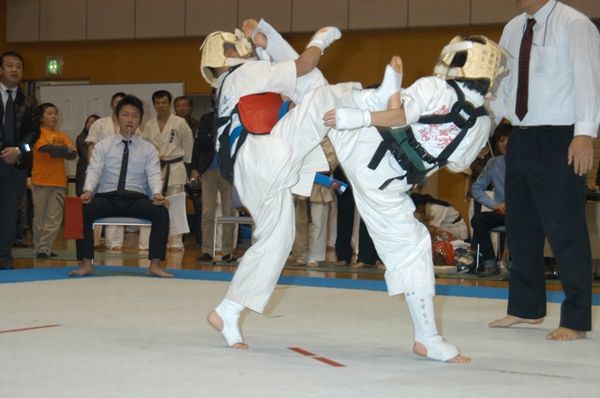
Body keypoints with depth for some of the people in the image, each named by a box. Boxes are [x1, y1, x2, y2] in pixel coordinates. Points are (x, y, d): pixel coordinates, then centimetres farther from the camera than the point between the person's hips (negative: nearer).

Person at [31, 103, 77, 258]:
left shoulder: (61, 135, 14)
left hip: (59, 182, 4)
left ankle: (45, 249, -2)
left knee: (55, 219, -4)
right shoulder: (38, 133, -1)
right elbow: (45, 147, -19)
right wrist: (65, 149, -10)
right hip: (41, 181, -4)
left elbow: (73, 154, 2)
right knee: (40, 217, 3)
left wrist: (55, 150, -11)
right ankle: (38, 249, 12)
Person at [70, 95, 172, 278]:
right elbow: (94, 170, -2)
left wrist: (157, 193, -24)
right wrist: (88, 190, -23)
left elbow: (154, 174, -1)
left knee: (161, 213, -29)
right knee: (83, 210, -30)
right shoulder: (103, 146, 11)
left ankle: (155, 265, -22)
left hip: (136, 199, 0)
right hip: (107, 198, 0)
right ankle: (86, 264, -21)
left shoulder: (148, 149, 12)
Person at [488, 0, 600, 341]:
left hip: (559, 141, -8)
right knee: (521, 226, 15)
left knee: (564, 229, -6)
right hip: (521, 138, 8)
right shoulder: (513, 29, 13)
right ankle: (526, 308, 30)